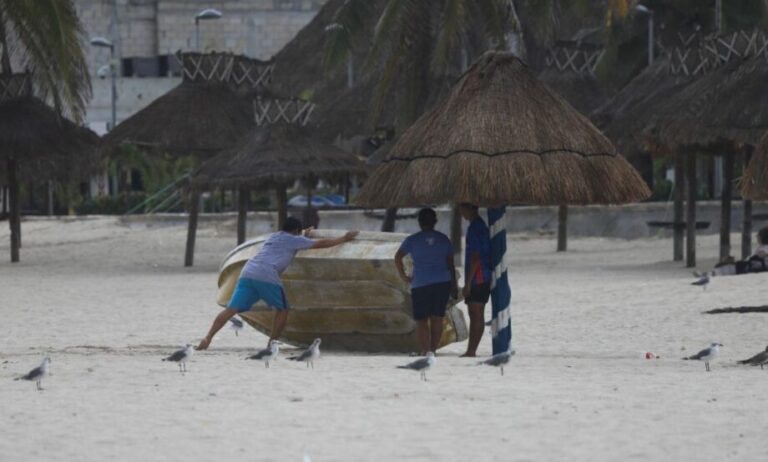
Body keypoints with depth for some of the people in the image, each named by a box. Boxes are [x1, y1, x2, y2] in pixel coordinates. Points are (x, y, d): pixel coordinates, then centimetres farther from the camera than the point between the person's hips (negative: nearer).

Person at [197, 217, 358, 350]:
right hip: (266, 277, -6)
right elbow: (321, 244, 15)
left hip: (247, 273, 6)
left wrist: (304, 236, 64)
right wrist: (343, 239, 25)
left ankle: (208, 338, -19)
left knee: (231, 309, -5)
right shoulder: (293, 240, 13)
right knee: (282, 310, 14)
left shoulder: (274, 237, 34)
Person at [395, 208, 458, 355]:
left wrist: (403, 275, 0)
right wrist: (454, 285, 13)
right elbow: (450, 264, 8)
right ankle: (433, 349, 10)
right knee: (437, 319, 10)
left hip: (420, 284, -3)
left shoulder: (413, 240, -2)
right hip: (442, 282, 3)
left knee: (421, 320, 2)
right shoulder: (444, 239, 7)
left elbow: (398, 257, -12)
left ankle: (425, 350, -9)